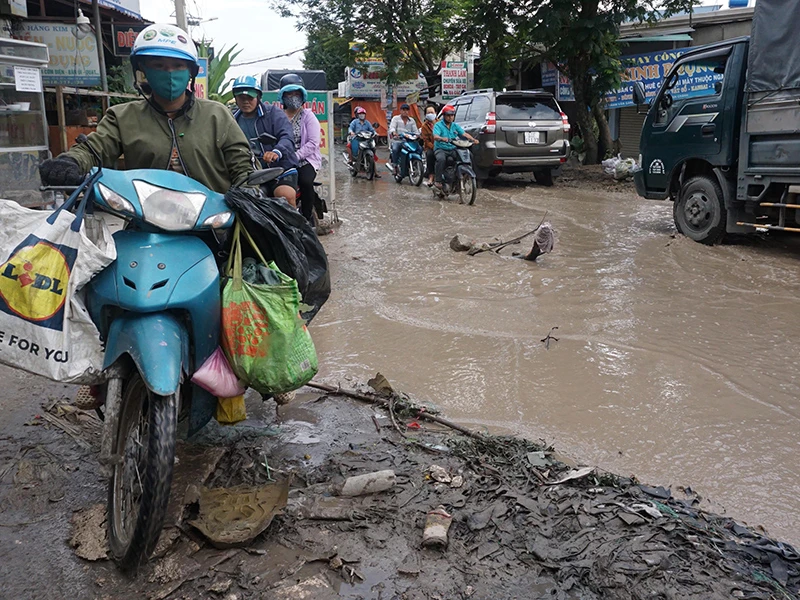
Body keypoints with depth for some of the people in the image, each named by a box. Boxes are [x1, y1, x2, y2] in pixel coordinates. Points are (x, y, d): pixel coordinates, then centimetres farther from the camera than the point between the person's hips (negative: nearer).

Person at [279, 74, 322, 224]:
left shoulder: (308, 116, 3)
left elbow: (313, 142, -8)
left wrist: (295, 156, -19)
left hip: (306, 159, -2)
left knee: (305, 182, -30)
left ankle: (307, 218, -11)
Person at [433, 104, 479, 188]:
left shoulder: (455, 126, 16)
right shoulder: (438, 125, 0)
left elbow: (464, 134, 5)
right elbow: (435, 136, -18)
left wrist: (473, 139, -14)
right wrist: (442, 138, -41)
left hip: (453, 149, 5)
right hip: (440, 149, -4)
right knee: (441, 159, -37)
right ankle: (438, 181, -28)